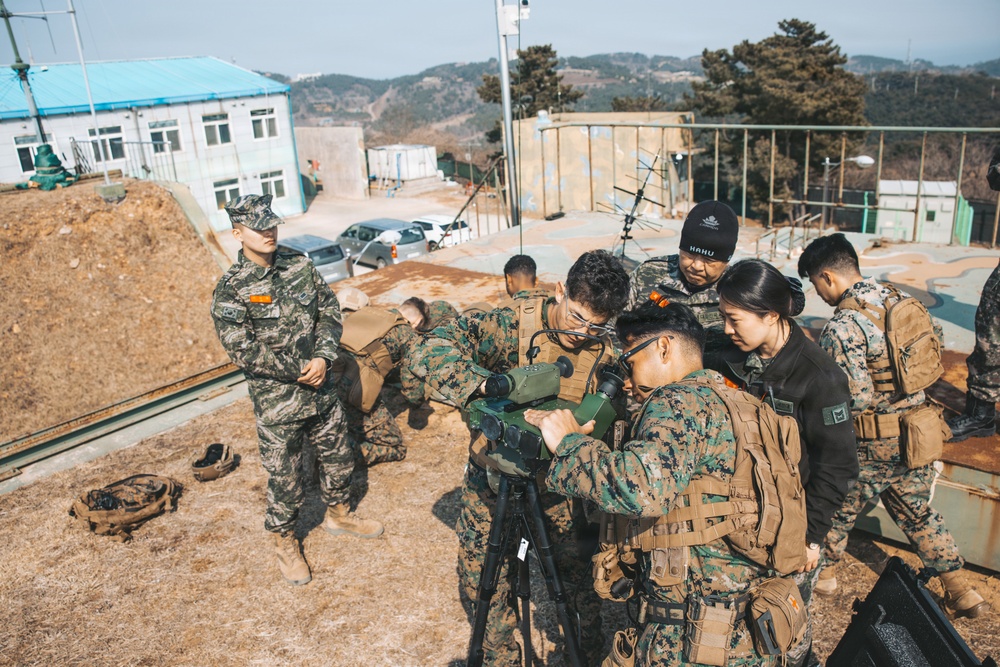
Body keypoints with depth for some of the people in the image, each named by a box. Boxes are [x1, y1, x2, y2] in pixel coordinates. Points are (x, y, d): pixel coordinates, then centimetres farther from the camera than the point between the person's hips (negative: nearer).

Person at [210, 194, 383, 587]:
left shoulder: (300, 267, 1)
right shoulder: (231, 290, -13)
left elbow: (330, 312, 3)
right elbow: (243, 351, -17)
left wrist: (322, 357, -13)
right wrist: (298, 372, -17)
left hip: (322, 391, 5)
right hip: (276, 400, -5)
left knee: (338, 457, 20)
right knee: (283, 476, 8)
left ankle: (338, 514, 45)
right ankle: (285, 543, 31)